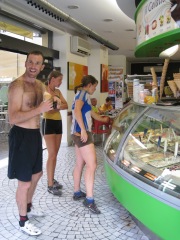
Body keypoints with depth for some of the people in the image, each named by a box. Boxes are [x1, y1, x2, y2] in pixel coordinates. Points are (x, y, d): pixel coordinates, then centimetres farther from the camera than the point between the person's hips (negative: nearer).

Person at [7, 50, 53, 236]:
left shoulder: (40, 85, 9)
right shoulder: (17, 85, -18)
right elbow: (13, 118, -26)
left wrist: (51, 105, 8)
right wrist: (39, 110, -30)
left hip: (35, 134, 9)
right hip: (22, 136, -9)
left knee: (36, 174, 24)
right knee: (24, 182, 1)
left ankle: (28, 207, 46)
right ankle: (23, 221, 20)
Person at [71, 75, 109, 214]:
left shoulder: (81, 95, 23)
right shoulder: (84, 93, -8)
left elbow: (89, 112, 37)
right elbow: (77, 110, -25)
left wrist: (103, 119, 50)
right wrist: (83, 129, -29)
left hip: (78, 133, 11)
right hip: (81, 132, -11)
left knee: (80, 163, 16)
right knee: (92, 164, -12)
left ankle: (77, 192, 26)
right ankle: (89, 199, -11)